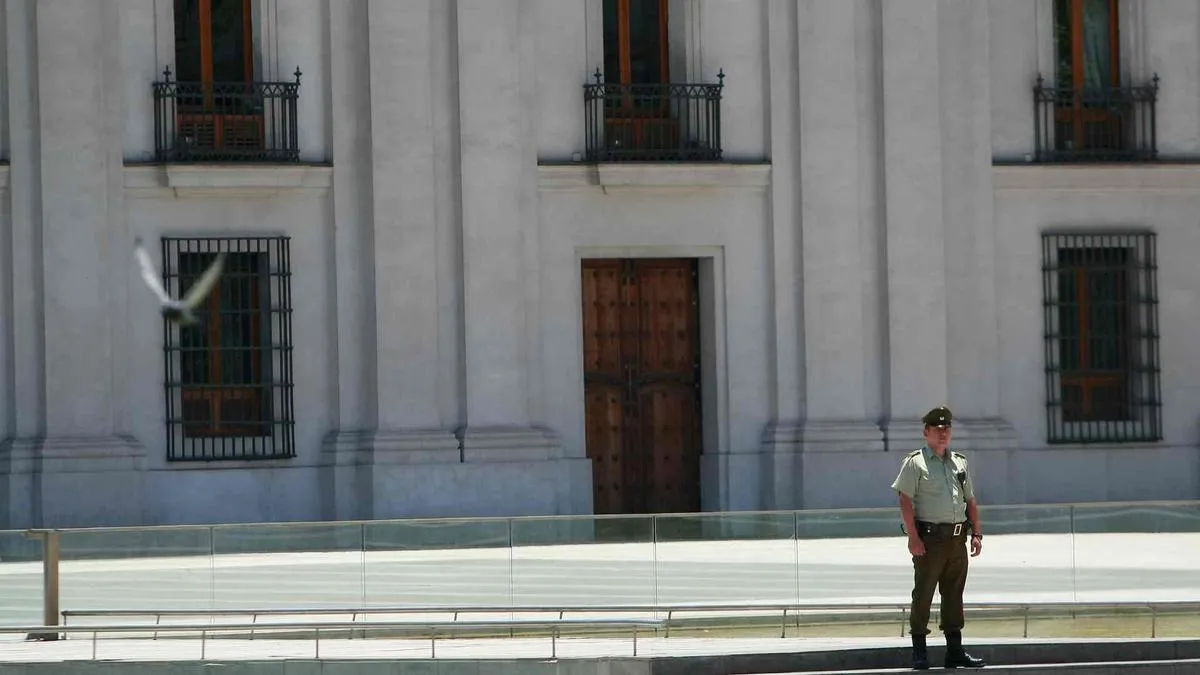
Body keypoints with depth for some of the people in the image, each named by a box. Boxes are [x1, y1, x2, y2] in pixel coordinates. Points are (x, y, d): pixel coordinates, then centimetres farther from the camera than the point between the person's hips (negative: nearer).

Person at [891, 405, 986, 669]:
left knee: (954, 594, 9)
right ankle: (919, 652, 0)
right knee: (923, 593, -4)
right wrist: (913, 537, -16)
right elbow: (905, 501, -9)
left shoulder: (959, 462, 17)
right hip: (930, 537, -6)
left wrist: (976, 533, 11)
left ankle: (955, 650, 14)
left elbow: (970, 501, 21)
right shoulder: (915, 462, -2)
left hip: (958, 538, 6)